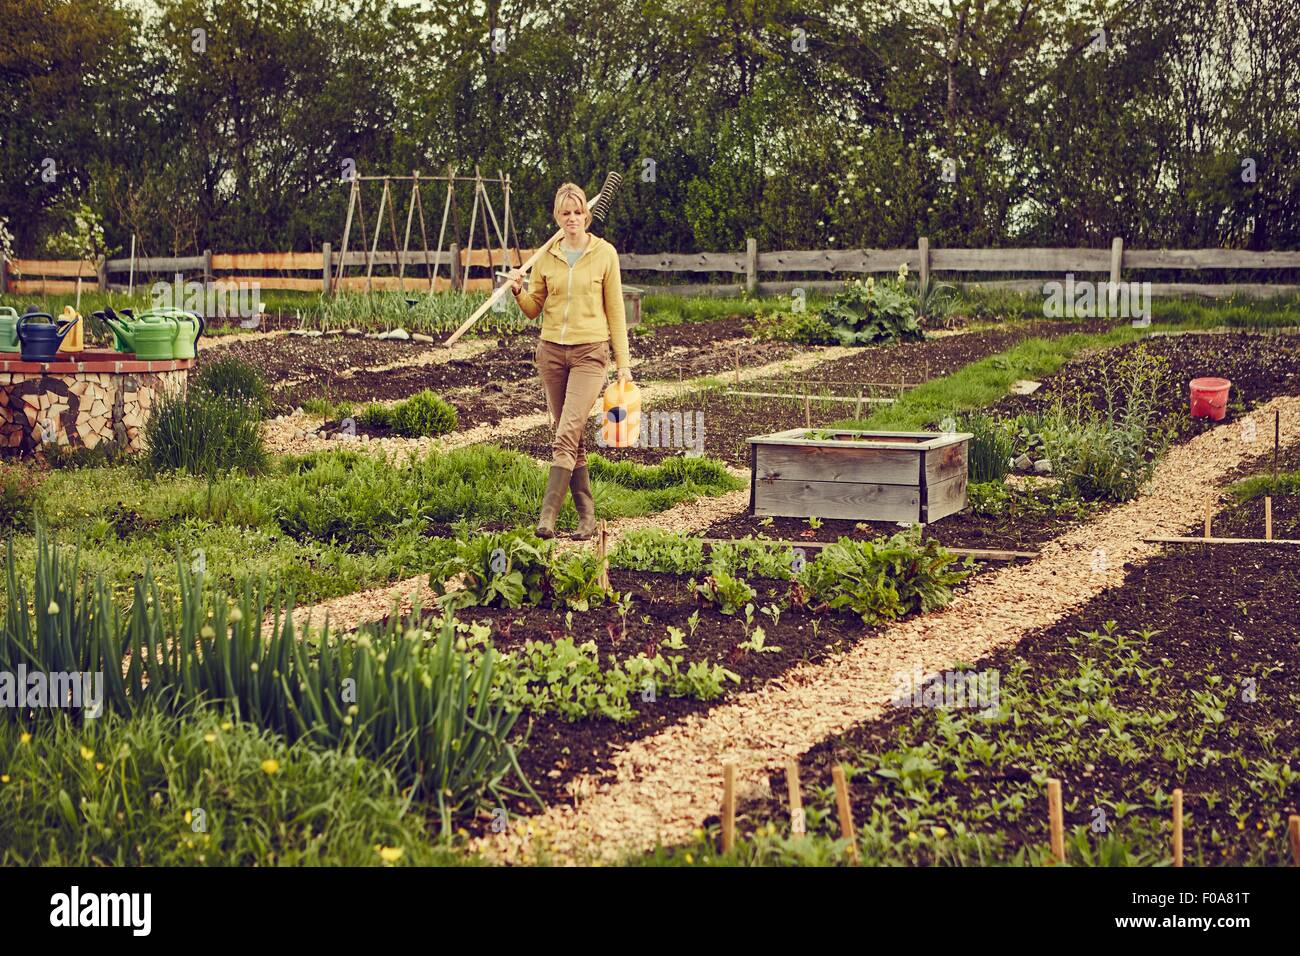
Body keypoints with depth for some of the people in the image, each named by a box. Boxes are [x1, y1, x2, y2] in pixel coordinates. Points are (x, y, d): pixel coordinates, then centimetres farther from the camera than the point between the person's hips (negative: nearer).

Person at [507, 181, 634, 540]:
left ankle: (548, 515, -19)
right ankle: (587, 516, 13)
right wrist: (518, 291, -10)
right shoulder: (546, 256, 7)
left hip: (590, 352, -4)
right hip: (551, 350, 4)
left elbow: (615, 309, 2)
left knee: (567, 436, -16)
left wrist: (623, 362, 0)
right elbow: (533, 309, 12)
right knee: (573, 438, 7)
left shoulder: (605, 253, 0)